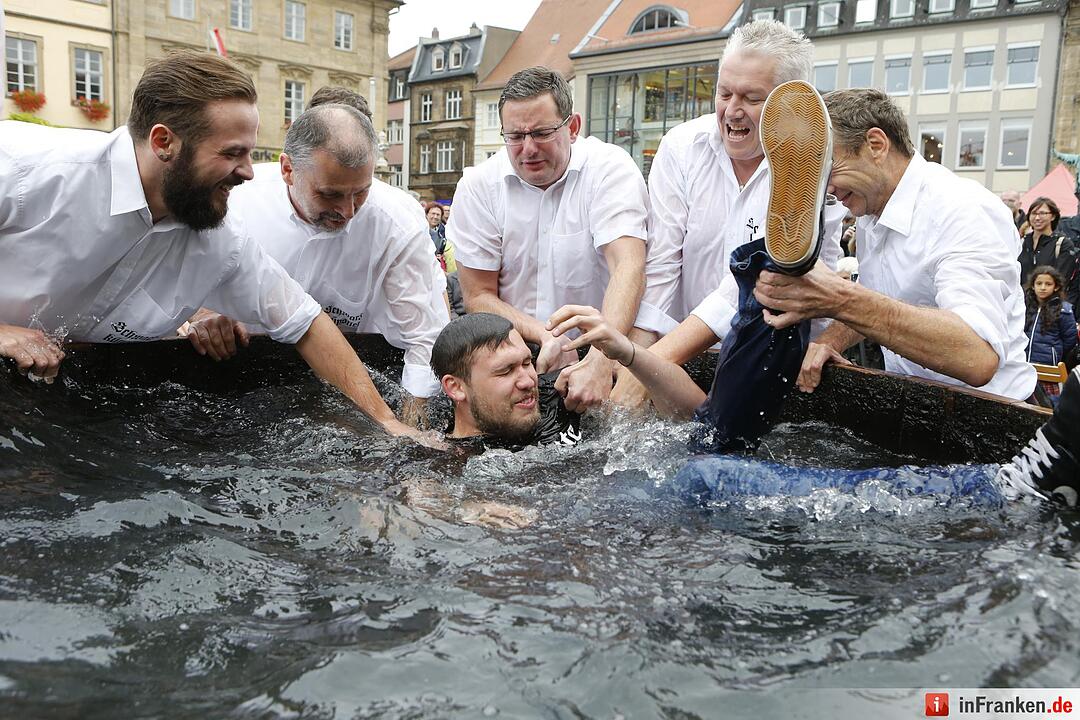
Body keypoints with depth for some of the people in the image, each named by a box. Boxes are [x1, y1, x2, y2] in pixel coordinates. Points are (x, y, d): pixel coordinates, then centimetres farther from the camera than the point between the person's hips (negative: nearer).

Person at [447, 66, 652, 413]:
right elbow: (478, 296, 0)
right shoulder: (477, 186, -1)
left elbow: (628, 267, -23)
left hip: (597, 349, -2)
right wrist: (546, 337, -16)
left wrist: (600, 362, -38)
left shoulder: (610, 169, -8)